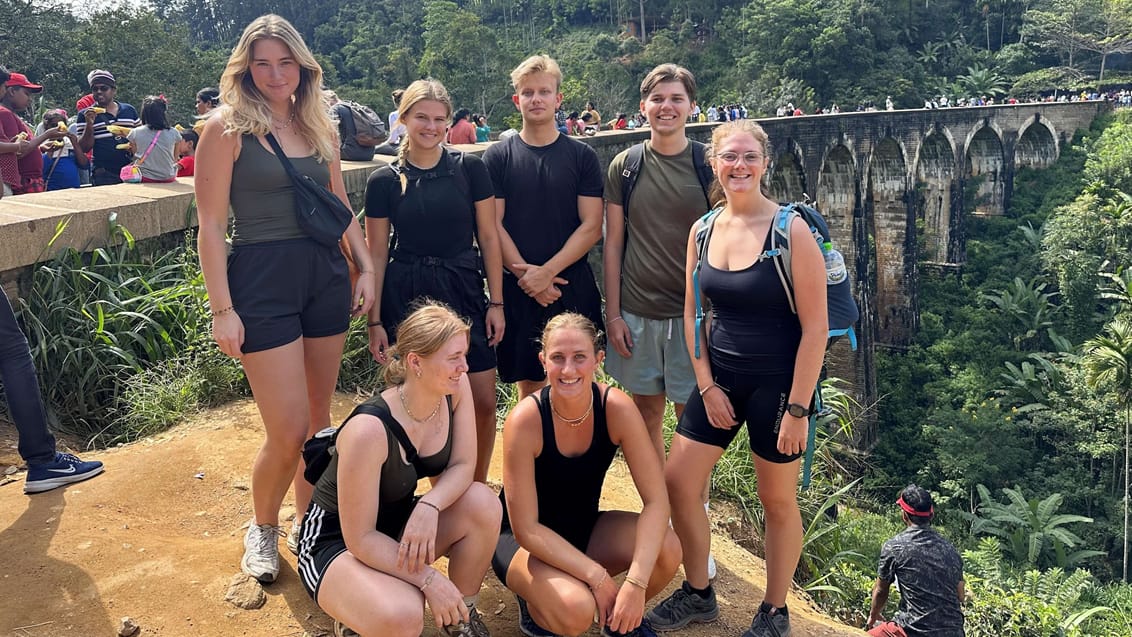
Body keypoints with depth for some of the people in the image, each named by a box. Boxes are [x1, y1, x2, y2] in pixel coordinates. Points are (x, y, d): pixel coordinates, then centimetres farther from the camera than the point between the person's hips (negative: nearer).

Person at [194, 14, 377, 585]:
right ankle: (262, 528, 22)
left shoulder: (319, 127, 11)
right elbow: (210, 224, -7)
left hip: (325, 275, 5)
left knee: (319, 416, 11)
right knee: (288, 431, -6)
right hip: (261, 281, -5)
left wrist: (366, 268, 7)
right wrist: (222, 308, -12)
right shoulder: (227, 127, -5)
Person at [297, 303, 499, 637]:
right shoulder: (369, 430, -33)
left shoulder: (455, 388, -15)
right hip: (334, 541, -7)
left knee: (483, 503, -21)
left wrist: (429, 506, -29)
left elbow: (463, 466, -10)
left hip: (398, 523, 7)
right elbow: (359, 538, -26)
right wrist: (429, 578, -29)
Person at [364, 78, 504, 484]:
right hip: (406, 297, 0)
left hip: (463, 291, 1)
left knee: (483, 402, 0)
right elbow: (376, 254, 4)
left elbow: (488, 237, 3)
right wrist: (374, 321, 2)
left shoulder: (470, 169, 1)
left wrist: (496, 302, -1)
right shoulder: (384, 181, 1)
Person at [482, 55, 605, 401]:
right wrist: (526, 275, -12)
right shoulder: (497, 157, 3)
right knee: (528, 384, 8)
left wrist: (547, 272, -13)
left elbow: (591, 227, -3)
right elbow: (493, 226, -2)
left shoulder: (582, 156, 3)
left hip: (573, 286, 0)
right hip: (518, 290, 0)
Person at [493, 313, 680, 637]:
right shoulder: (525, 420, -27)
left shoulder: (617, 408, -19)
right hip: (525, 540, -3)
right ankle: (534, 600, 4)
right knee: (576, 610, -32)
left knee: (667, 549, -23)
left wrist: (635, 583, -31)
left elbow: (656, 500, -20)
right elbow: (526, 529, -24)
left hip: (585, 526, 4)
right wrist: (597, 576, -28)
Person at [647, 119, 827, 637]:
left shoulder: (791, 230, -14)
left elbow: (816, 327, -15)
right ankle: (698, 594, 29)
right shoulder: (702, 230, 1)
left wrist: (798, 409, -16)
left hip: (777, 382, -5)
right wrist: (707, 386, 1)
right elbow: (692, 314, 8)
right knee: (678, 481, 7)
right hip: (719, 375, 5)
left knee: (778, 501, 9)